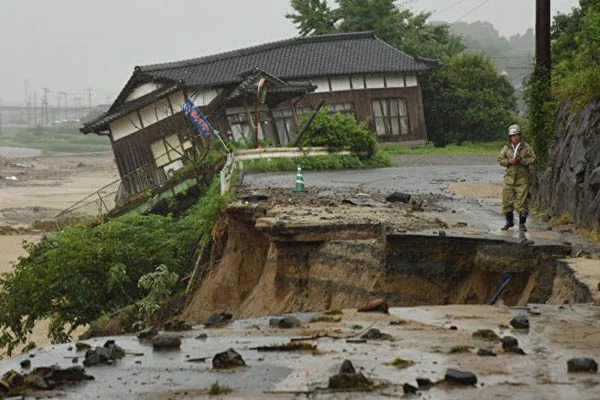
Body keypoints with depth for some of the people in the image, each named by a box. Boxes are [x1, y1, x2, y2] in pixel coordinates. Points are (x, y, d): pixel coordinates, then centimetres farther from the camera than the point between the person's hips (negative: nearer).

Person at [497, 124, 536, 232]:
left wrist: (520, 160, -15)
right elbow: (500, 159, 5)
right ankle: (509, 221, 21)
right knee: (507, 199, 4)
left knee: (522, 201, -5)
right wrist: (509, 161, -13)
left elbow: (532, 159, -3)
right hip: (509, 177, 3)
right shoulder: (506, 148, 7)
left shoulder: (526, 147, 0)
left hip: (522, 177, -3)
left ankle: (522, 224, 4)